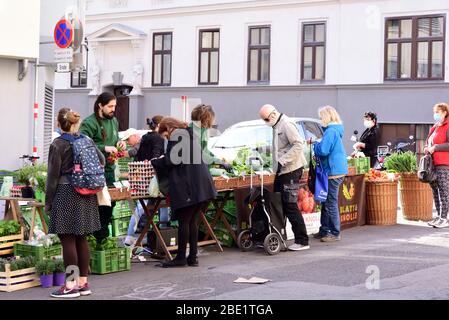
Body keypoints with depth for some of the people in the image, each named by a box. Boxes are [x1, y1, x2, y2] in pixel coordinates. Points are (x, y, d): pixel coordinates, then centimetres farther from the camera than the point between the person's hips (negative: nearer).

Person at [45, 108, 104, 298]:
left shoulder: (57, 145, -10)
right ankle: (83, 283, 16)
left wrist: (48, 201, -2)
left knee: (68, 240, -2)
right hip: (86, 195, 6)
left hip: (65, 194, -6)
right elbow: (101, 160, 13)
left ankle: (71, 286, -1)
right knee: (81, 239, 11)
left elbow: (53, 175, -9)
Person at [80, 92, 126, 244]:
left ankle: (104, 237, 26)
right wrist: (104, 148, -24)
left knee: (110, 201, 13)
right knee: (98, 203, -5)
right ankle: (99, 238, 5)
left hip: (109, 169, 8)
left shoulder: (114, 121, 15)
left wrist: (119, 143, 7)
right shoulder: (89, 123, -12)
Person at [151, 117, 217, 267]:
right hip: (202, 186, 9)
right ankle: (193, 257, 13)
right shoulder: (191, 135, 20)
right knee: (193, 221, 11)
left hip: (187, 187, -9)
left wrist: (154, 162, 1)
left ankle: (181, 257, 2)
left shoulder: (176, 136, -8)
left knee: (183, 222, -2)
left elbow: (170, 161, -14)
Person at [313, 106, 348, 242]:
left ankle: (335, 233, 0)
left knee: (331, 204, -5)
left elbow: (323, 150, -23)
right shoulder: (336, 130, 16)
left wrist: (315, 144, -3)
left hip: (333, 172, -10)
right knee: (326, 203, 15)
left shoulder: (331, 131, -16)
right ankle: (325, 230, 22)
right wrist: (316, 144, 11)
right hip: (334, 170, 10)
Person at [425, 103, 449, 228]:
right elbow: (428, 142, 32)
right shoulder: (434, 128, 21)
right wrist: (427, 148, 10)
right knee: (435, 190, 9)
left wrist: (435, 148, -14)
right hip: (432, 163, 9)